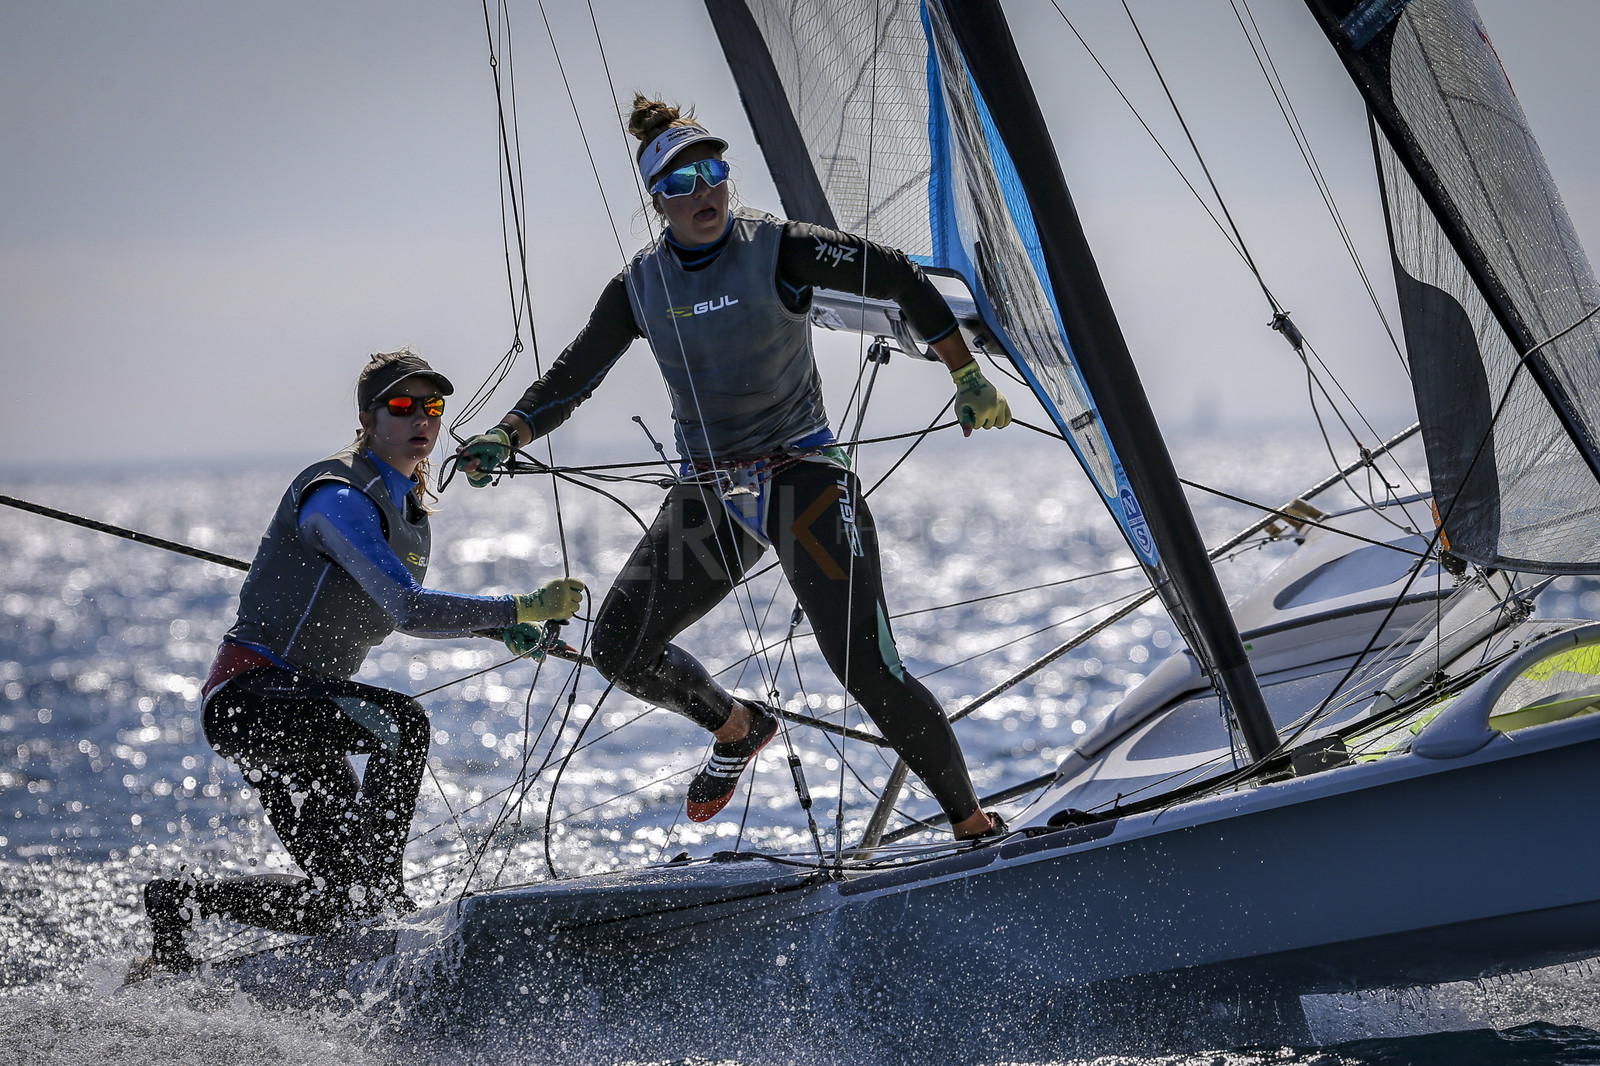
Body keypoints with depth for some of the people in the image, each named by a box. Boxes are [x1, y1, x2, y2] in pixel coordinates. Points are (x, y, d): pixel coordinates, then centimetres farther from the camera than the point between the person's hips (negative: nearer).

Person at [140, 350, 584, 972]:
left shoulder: (409, 505, 13)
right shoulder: (339, 495, -17)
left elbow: (395, 611, 29)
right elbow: (406, 610, -28)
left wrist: (498, 628, 16)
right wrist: (524, 608, -30)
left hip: (299, 712, 9)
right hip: (250, 694, -9)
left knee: (338, 900, 5)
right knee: (401, 721, -32)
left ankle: (179, 899, 19)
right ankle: (386, 893, -25)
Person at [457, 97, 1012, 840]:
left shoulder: (778, 250, -8)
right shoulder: (641, 287, 4)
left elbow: (902, 281, -5)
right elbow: (571, 379, 13)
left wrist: (967, 377, -8)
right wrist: (505, 438, -2)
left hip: (805, 478, -5)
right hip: (708, 495, 5)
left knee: (869, 673, -15)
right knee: (617, 646, -3)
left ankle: (975, 826, 0)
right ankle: (738, 729, 25)